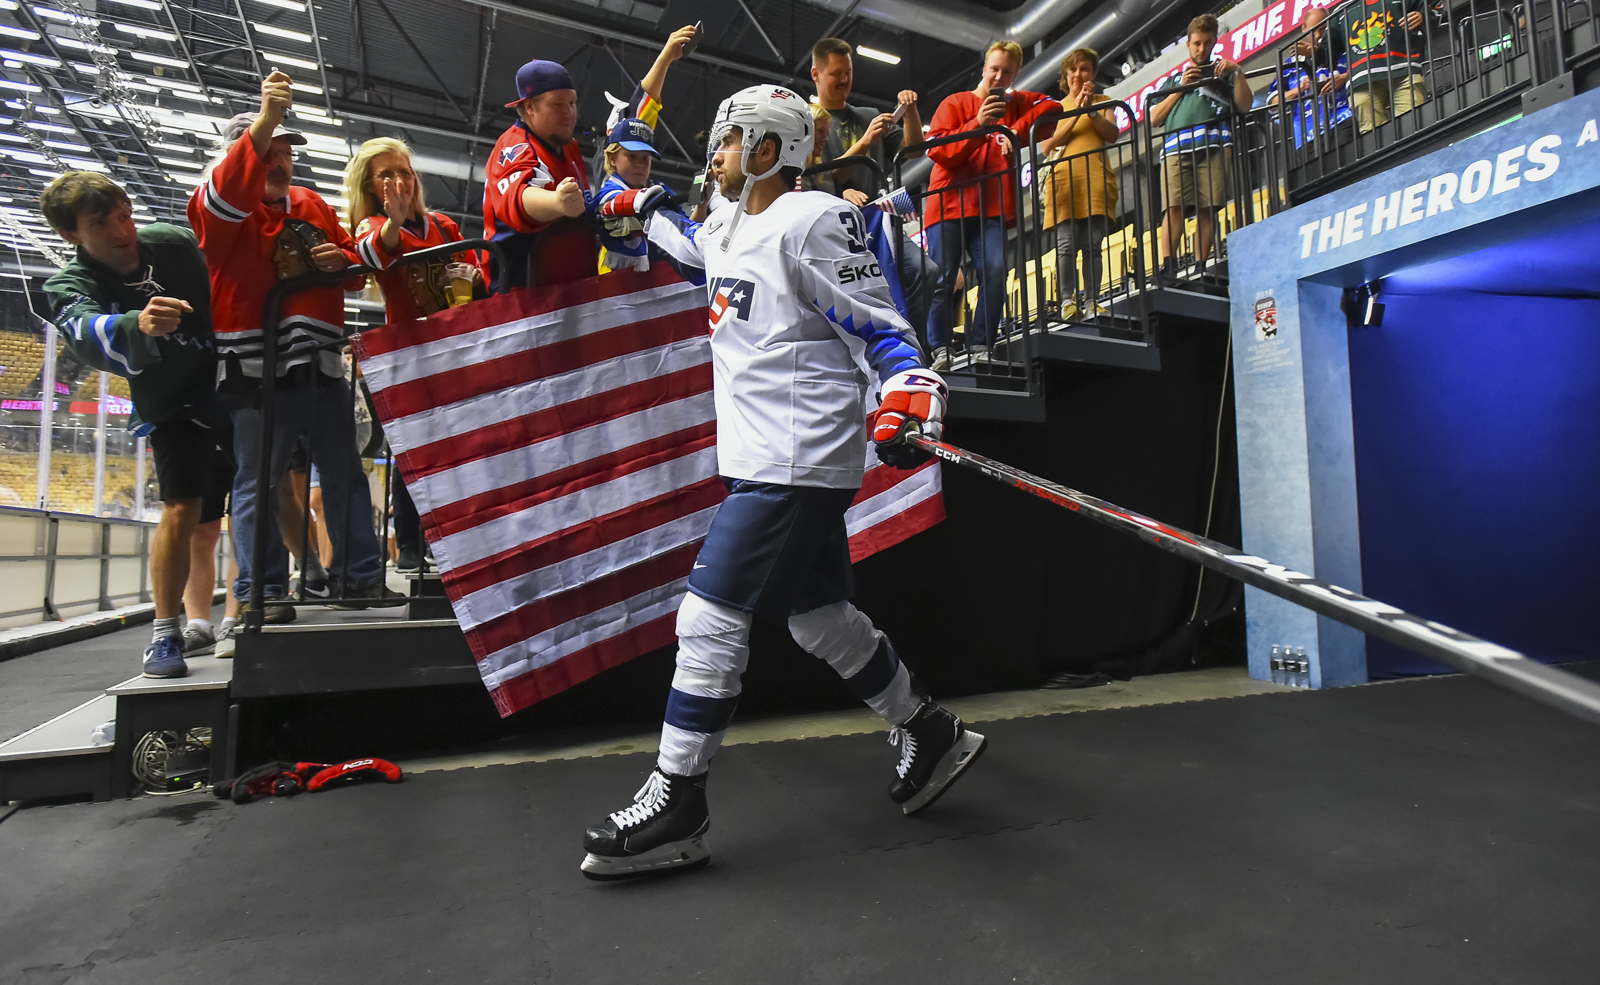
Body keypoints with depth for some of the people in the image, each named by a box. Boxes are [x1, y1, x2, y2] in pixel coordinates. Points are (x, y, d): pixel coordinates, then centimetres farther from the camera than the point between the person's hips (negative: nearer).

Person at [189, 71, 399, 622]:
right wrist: (264, 120, -34)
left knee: (346, 476, 8)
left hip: (321, 366, 6)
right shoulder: (220, 209, 1)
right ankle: (259, 592, 6)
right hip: (258, 370, -6)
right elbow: (227, 191, -23)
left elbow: (355, 261, 25)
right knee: (258, 483, -2)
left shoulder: (313, 206, 20)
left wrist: (340, 260, 0)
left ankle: (359, 577, 17)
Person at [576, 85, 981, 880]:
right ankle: (929, 736, 32)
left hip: (795, 462, -10)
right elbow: (682, 239, 42)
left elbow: (875, 323, -12)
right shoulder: (728, 230, 19)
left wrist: (911, 393, -27)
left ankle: (674, 812, 3)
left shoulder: (812, 219, -8)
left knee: (710, 619, -9)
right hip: (761, 457, 10)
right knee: (819, 616, 15)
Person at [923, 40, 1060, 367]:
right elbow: (936, 150, -6)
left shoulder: (1015, 103, 19)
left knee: (995, 270, -17)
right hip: (949, 205, -2)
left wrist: (1016, 130, -5)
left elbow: (1051, 106, 8)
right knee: (941, 276, -11)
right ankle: (939, 348, -4)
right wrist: (977, 124, -19)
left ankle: (980, 346, -12)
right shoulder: (955, 103, 7)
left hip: (991, 209, 3)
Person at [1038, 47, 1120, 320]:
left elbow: (1112, 135, 4)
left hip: (1096, 179, 1)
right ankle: (1067, 300, -14)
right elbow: (1046, 147, 3)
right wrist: (1076, 113, -1)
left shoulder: (1102, 101, 22)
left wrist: (1090, 110, -7)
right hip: (1063, 180, -1)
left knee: (1093, 244, -6)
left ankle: (1091, 300, -6)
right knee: (1067, 243, -14)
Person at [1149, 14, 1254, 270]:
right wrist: (1181, 88, 10)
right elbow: (1154, 118, 18)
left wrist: (1237, 72, 0)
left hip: (1214, 145, 0)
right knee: (1174, 206, -17)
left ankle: (1199, 268, -12)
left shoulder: (1223, 72, 26)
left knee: (1207, 208, -11)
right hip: (1176, 146, 0)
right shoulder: (1173, 79, 31)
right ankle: (1168, 267, -26)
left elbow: (1245, 105, 12)